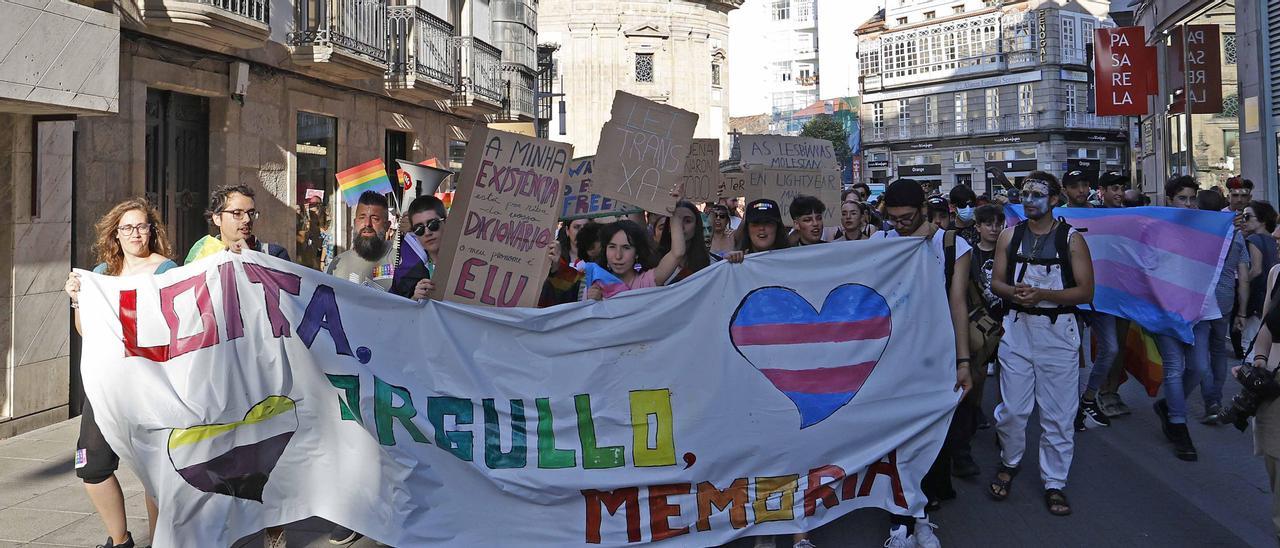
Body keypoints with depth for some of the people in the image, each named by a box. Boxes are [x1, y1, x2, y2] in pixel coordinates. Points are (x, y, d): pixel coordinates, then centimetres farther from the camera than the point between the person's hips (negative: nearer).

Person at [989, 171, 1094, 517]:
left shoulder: (1071, 239, -3)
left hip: (1058, 332, -2)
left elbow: (1086, 292, -7)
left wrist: (1042, 294, -19)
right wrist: (1014, 291, -15)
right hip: (1017, 328, 2)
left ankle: (1054, 482, 16)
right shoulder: (1010, 235, 7)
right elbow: (996, 281, 8)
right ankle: (1010, 461, 30)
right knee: (1011, 410, 5)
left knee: (1058, 413, 3)